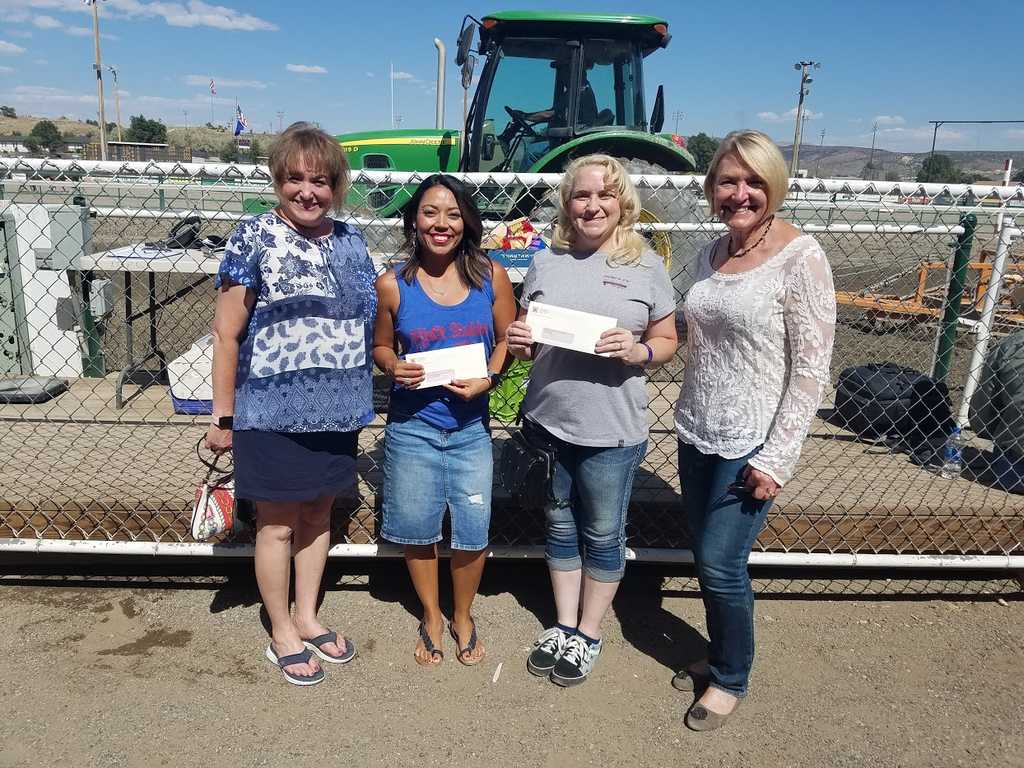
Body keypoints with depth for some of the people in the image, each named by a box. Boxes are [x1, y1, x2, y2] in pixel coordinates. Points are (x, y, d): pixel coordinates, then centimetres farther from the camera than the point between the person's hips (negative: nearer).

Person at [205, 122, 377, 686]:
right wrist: (223, 416, -9)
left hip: (336, 410, 5)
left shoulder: (350, 241, 6)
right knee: (278, 524, 9)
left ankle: (307, 617, 37)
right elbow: (227, 333, -8)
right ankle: (282, 633, 29)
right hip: (273, 412, -5)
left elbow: (370, 323, 16)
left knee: (318, 515, 17)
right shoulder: (255, 237, -9)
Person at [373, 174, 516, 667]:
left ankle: (463, 617, 36)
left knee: (472, 531, 7)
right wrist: (394, 368, -15)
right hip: (411, 425, 0)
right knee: (418, 529, 12)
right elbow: (381, 346, 7)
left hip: (471, 426, 0)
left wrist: (488, 379, -14)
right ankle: (431, 617, 38)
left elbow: (508, 340, 4)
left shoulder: (492, 277, -5)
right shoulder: (392, 285, -5)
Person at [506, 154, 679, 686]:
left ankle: (588, 633, 32)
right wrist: (517, 343, -10)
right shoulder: (547, 262, 5)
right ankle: (563, 624, 36)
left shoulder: (646, 266, -2)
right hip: (548, 421, 3)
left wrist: (637, 351, -18)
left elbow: (667, 341, 3)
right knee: (561, 527, 17)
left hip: (612, 429, -2)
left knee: (602, 535, 11)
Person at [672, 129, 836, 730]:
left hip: (751, 445, -6)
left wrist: (776, 459, -17)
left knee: (721, 564, 1)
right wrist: (691, 417, 16)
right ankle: (721, 655, 38)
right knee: (710, 560, 16)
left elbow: (811, 370, -14)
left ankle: (732, 679, 26)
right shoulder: (711, 254, 6)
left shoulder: (801, 258, -13)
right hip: (696, 434, 6)